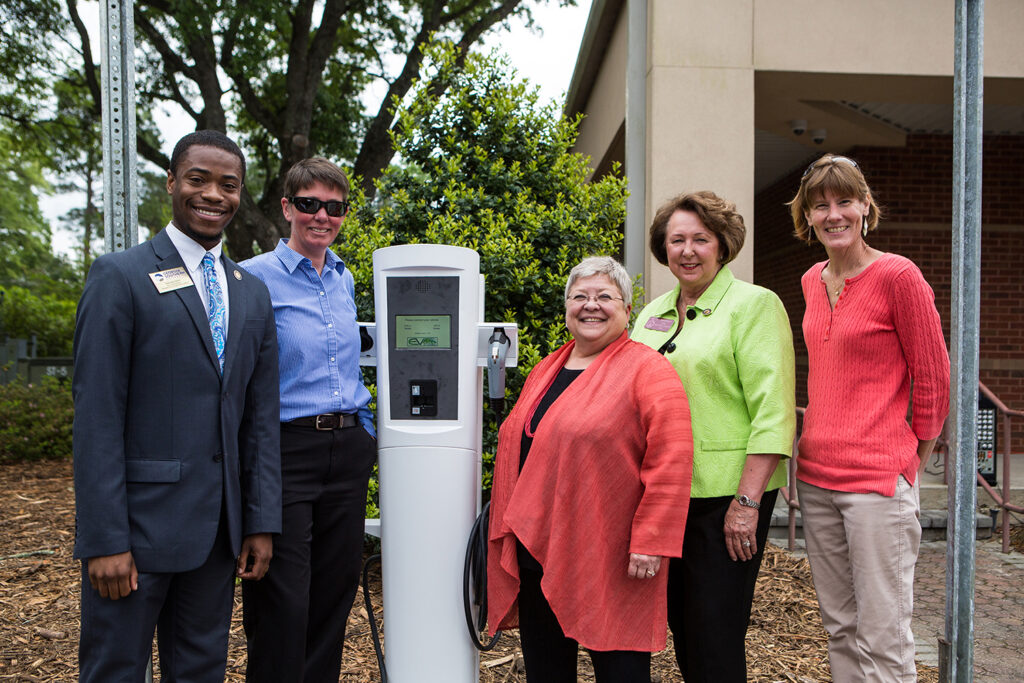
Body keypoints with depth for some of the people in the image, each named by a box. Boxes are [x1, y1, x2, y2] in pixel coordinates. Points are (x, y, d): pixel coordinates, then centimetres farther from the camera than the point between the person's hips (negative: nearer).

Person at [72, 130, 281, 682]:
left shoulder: (253, 293, 11)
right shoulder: (119, 276, -5)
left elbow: (259, 419, 9)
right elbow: (96, 417, -10)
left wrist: (261, 523, 6)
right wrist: (104, 540, -14)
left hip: (219, 528, 5)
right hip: (138, 519, -5)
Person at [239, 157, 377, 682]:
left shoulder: (345, 280, 13)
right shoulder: (255, 277, -5)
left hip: (349, 449, 6)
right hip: (286, 448, -5)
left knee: (335, 589, 14)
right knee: (283, 600, 1)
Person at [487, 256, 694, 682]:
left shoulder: (648, 371, -7)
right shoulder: (544, 371, 14)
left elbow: (670, 460, -15)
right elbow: (516, 451, 19)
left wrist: (651, 540, -19)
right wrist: (509, 530, 17)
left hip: (610, 562, -6)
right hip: (535, 550, 6)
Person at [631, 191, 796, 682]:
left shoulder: (754, 305, -5)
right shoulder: (652, 314, 13)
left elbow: (772, 411, -12)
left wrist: (747, 501, -17)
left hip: (724, 494, -6)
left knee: (714, 634, 1)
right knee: (680, 622, 15)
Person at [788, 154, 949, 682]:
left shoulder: (898, 276, -9)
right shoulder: (812, 281, 11)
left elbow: (934, 379, -4)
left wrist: (911, 455, 4)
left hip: (878, 479, -6)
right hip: (815, 474, 7)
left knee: (882, 640, 1)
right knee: (840, 627, 16)